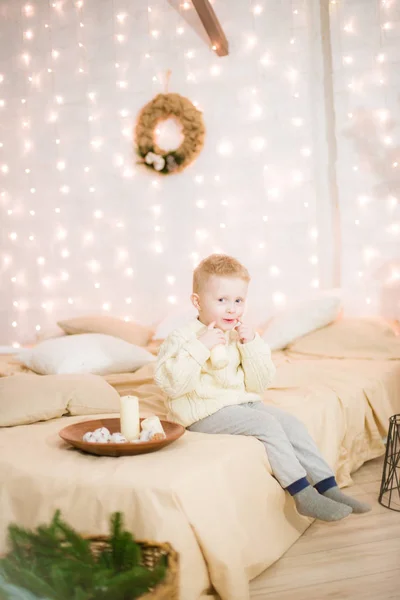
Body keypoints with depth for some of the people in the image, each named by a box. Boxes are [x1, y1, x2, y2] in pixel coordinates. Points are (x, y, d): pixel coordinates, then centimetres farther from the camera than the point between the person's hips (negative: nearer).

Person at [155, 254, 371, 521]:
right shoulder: (183, 338, -9)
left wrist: (252, 346, -10)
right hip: (206, 413, -7)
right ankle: (304, 496, -19)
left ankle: (328, 488, -1)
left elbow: (259, 385, 4)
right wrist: (200, 348, -27)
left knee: (291, 423, -7)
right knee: (267, 424, -23)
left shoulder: (243, 336, 10)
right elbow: (171, 384, -22)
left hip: (245, 402, 7)